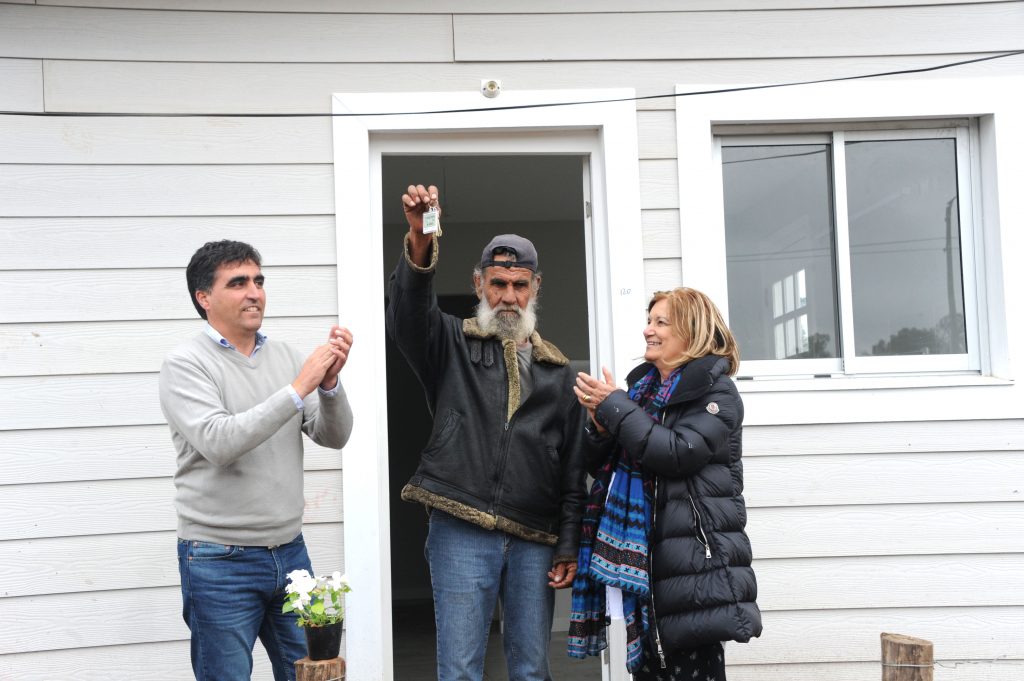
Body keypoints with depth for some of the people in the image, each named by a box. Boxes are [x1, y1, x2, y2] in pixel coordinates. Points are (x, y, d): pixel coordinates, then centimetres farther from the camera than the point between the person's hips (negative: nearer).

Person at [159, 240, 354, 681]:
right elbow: (220, 442, -23)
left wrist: (330, 383, -15)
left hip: (289, 552, 5)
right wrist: (299, 388, -24)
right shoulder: (185, 364, -9)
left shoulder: (284, 357, 6)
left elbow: (334, 436, 4)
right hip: (221, 562, -5)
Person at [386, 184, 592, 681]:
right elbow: (408, 312, -16)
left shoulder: (558, 373, 14)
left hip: (534, 541, 3)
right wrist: (419, 241, -32)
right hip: (461, 533, -2)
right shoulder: (451, 346, 7)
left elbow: (574, 470, 12)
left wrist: (568, 547, 4)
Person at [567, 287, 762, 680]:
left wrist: (613, 406, -15)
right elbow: (611, 465, 18)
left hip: (693, 560, -7)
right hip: (643, 556, 7)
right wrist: (601, 427, -3)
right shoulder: (643, 384, 15)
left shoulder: (716, 391, -6)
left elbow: (678, 453, -21)